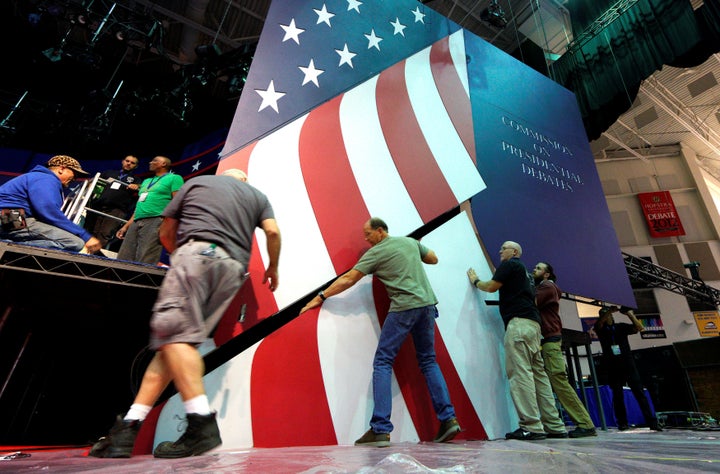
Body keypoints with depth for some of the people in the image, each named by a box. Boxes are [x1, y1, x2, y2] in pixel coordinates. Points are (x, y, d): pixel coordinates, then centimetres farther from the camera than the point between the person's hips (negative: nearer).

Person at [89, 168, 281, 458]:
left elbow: (166, 233, 26)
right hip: (234, 268, 4)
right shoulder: (256, 195, 28)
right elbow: (273, 231, 9)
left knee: (173, 333, -14)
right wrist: (273, 267, 23)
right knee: (174, 340, 4)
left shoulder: (197, 182, 26)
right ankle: (130, 424, 1)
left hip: (198, 250, -4)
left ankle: (202, 423, -27)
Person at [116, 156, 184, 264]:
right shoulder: (146, 181, 31)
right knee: (122, 261, -1)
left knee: (144, 265, -16)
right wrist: (126, 226, 23)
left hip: (155, 222, -8)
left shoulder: (174, 178, 7)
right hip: (136, 222, 8)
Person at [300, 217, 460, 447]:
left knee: (383, 362, 0)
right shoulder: (411, 242, 15)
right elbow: (433, 259, 28)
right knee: (428, 361, 17)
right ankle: (448, 418, 13)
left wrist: (321, 296, 6)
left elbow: (348, 279, -1)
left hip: (403, 308, -7)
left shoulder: (375, 253, -1)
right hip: (427, 304, 7)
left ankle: (380, 429, -3)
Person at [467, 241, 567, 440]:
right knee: (538, 374, 8)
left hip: (519, 321, -10)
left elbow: (492, 287, -2)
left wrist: (475, 281, 15)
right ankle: (554, 426, 9)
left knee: (520, 372, -13)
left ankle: (531, 426, -16)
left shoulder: (509, 264, 3)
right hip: (532, 323, 10)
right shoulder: (523, 270, 30)